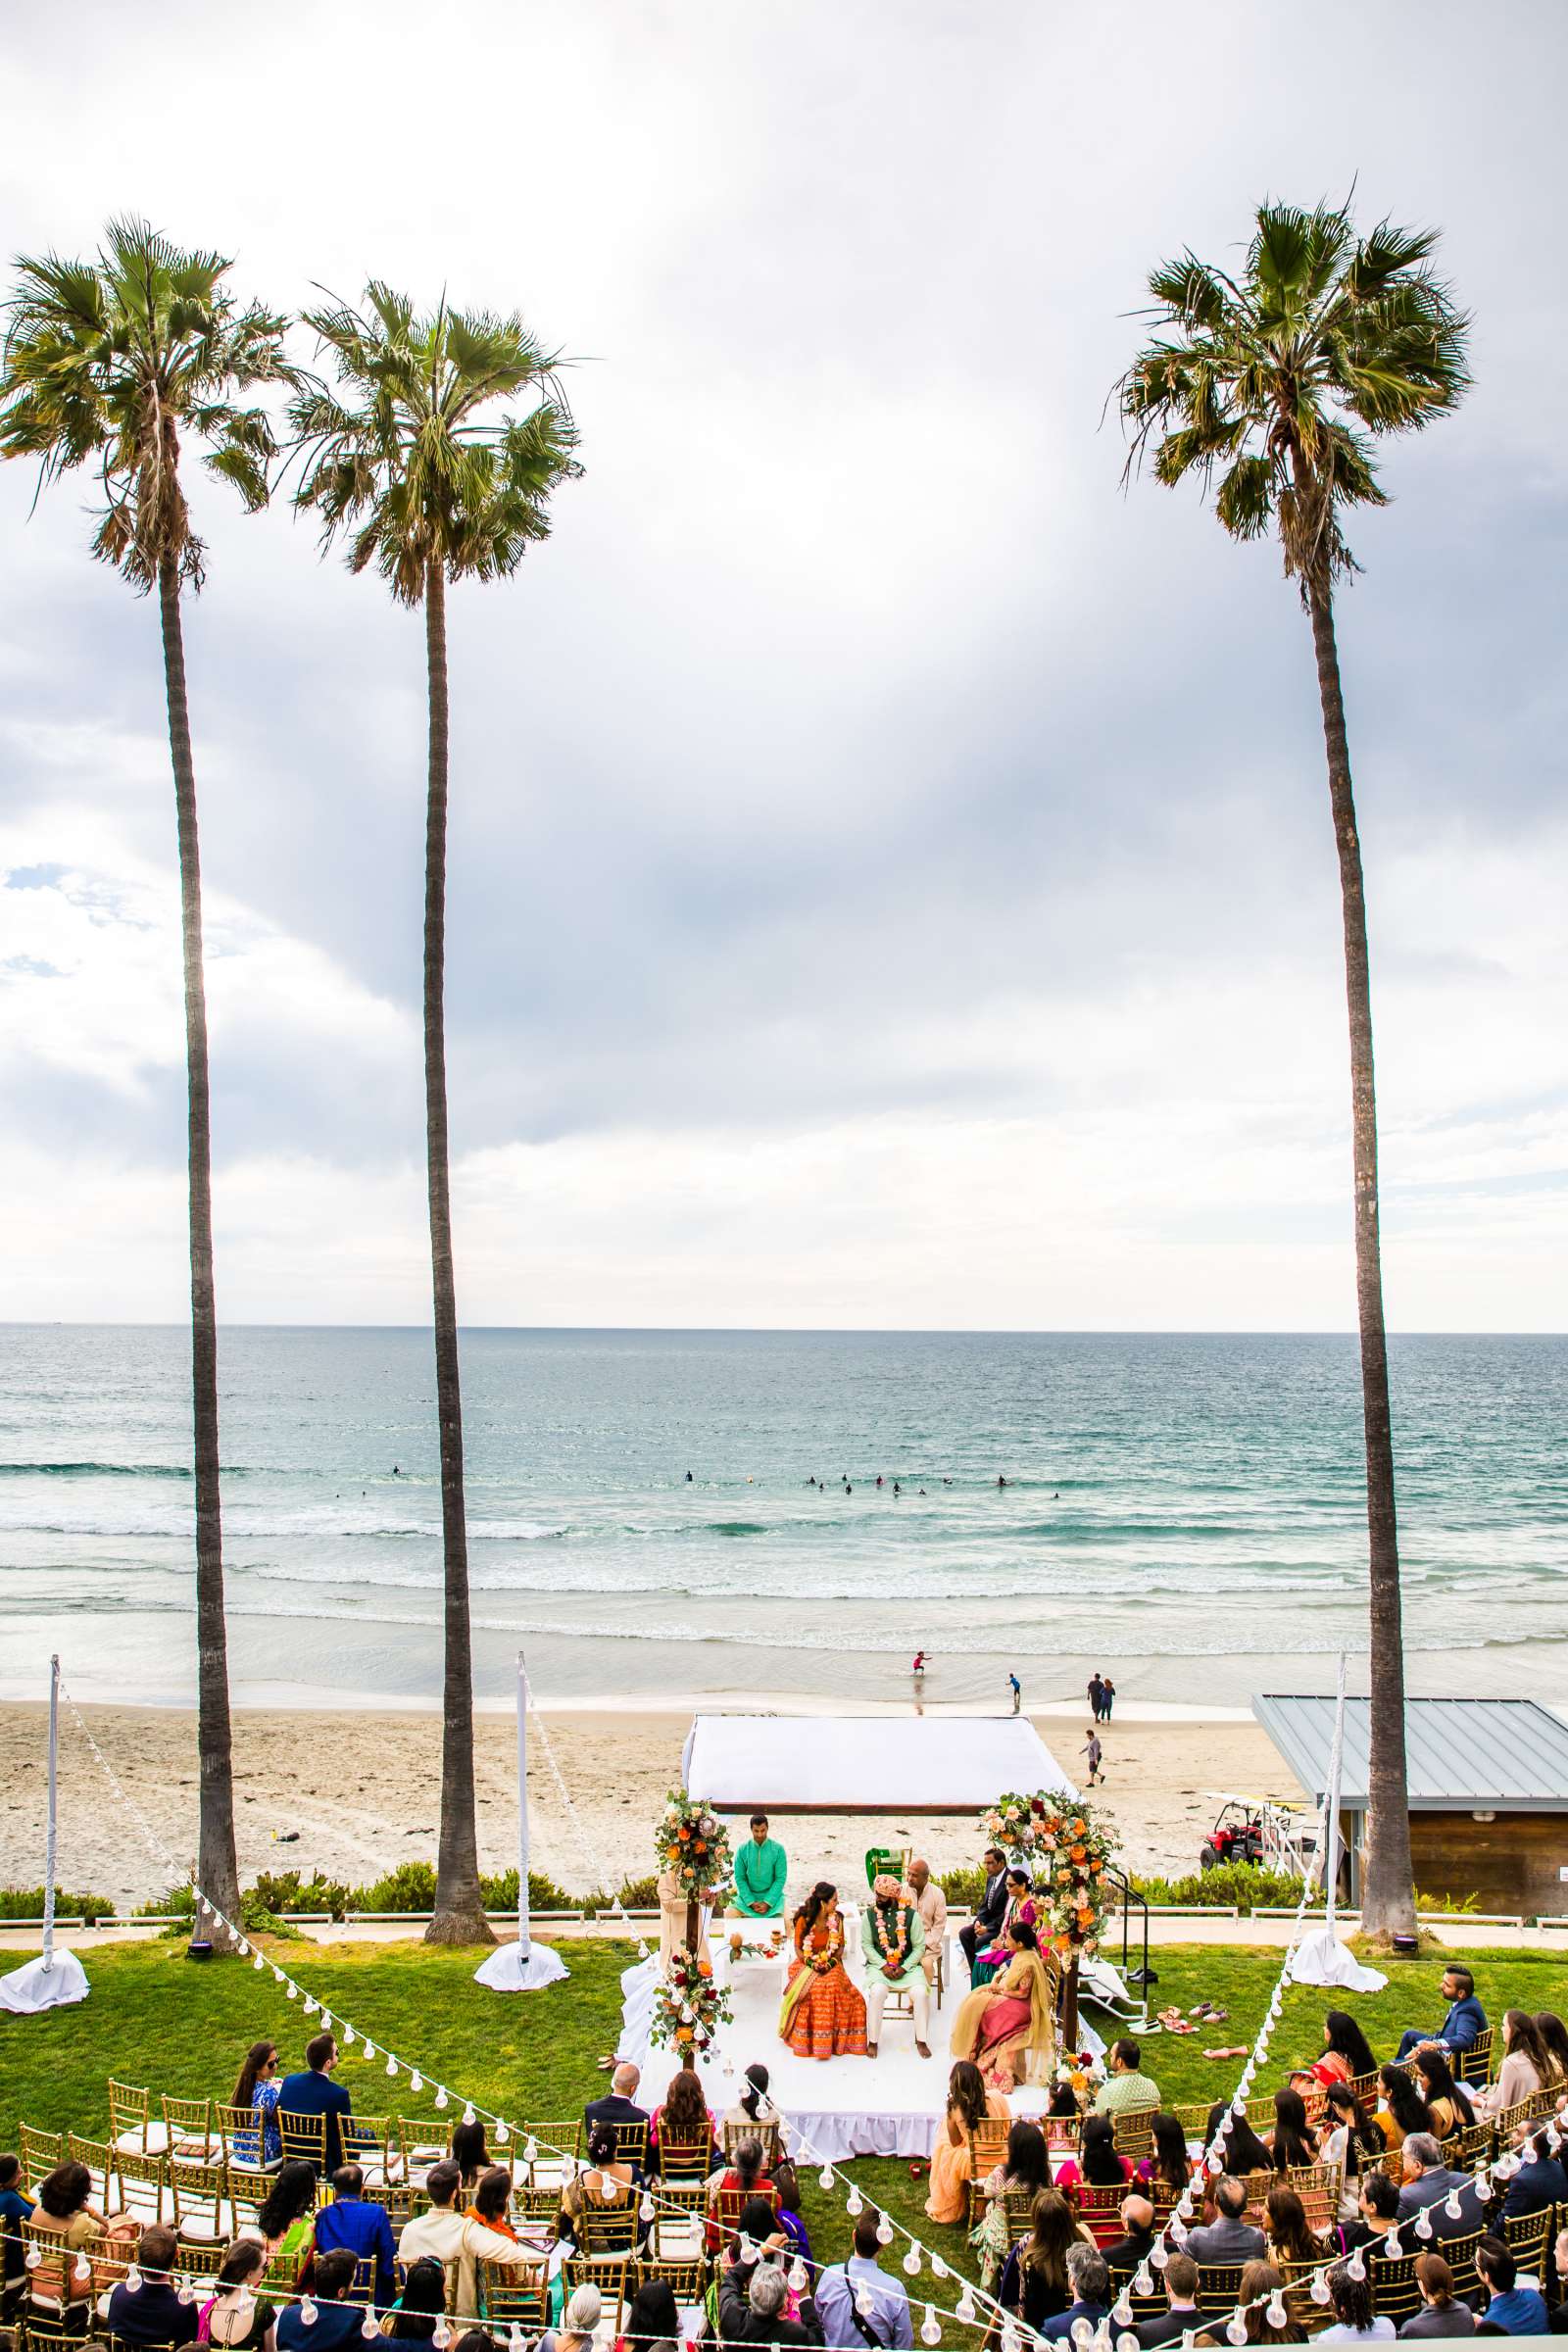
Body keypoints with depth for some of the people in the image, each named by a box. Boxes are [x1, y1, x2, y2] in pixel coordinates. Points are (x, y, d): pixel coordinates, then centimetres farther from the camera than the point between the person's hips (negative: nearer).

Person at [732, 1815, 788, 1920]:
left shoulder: (778, 1849, -6)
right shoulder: (742, 1849, -4)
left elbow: (780, 1878, -6)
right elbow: (740, 1878, -3)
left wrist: (767, 1903, -14)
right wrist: (751, 1902, -14)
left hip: (772, 1895, -1)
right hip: (748, 1895, 1)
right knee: (731, 1915, -22)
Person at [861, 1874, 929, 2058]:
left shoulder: (911, 1915, -4)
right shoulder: (869, 1914, -1)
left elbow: (919, 1946, -2)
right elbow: (866, 1945, 0)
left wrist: (904, 1968, -13)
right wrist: (883, 1966, -13)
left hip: (908, 1965, 0)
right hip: (879, 1964, 0)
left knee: (921, 1992, -25)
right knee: (877, 1991, -30)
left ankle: (921, 2040, -6)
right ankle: (873, 2041, -15)